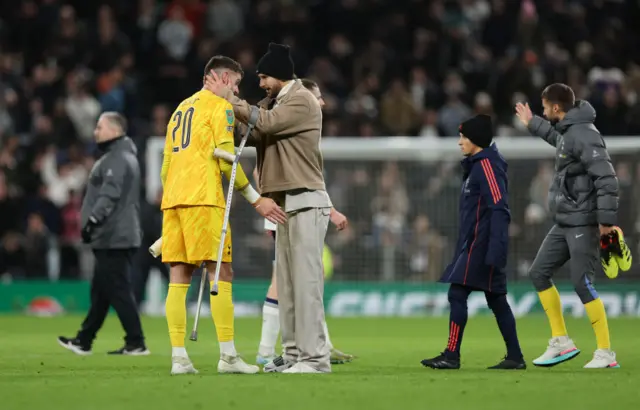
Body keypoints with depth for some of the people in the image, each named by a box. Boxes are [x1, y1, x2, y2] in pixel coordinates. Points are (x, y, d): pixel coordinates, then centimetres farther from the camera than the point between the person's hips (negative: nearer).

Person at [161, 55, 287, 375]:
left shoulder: (181, 108, 24)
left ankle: (178, 357, -3)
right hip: (203, 199, -7)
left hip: (172, 201, 8)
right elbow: (227, 160, -8)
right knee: (220, 273, -6)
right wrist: (256, 200, -4)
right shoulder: (220, 106, 0)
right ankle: (228, 355, -10)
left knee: (178, 277, 3)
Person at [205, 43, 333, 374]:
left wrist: (228, 98, -15)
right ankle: (293, 353, 12)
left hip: (306, 202, -10)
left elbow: (264, 124, -21)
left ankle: (314, 356, -14)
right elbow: (257, 135, 12)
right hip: (286, 203, 10)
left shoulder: (301, 101, -10)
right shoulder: (280, 102, 20)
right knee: (286, 283, 9)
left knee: (305, 280, -12)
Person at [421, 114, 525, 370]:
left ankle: (451, 356, -10)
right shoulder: (476, 165, 17)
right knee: (496, 300, 9)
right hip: (473, 244, 10)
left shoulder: (488, 165, -12)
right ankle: (515, 357, 10)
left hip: (480, 245, -10)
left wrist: (496, 250, -25)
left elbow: (499, 209, -20)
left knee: (457, 295, -10)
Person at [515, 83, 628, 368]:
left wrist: (607, 220, -27)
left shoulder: (583, 134, -18)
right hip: (564, 223, 10)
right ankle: (561, 342, 15)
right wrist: (532, 125, 47)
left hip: (583, 223, -10)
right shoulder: (568, 131, 11)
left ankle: (606, 353, -5)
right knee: (539, 273, 10)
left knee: (582, 283, -11)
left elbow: (606, 178, -24)